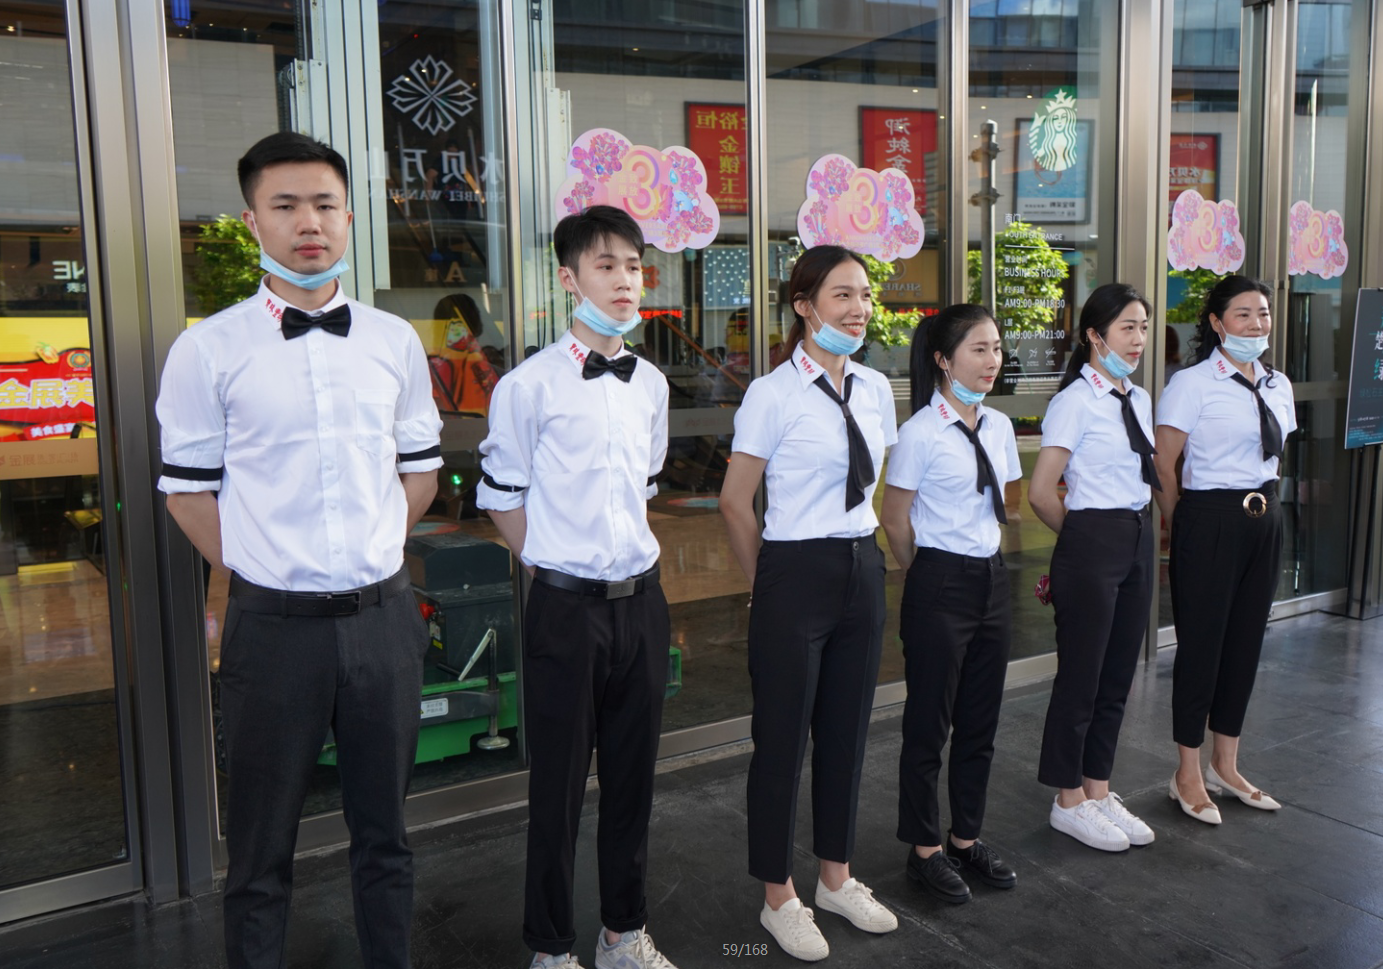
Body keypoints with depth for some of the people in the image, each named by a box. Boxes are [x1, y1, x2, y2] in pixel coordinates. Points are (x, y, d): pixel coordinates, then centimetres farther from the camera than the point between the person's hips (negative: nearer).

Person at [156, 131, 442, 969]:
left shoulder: (395, 341, 4)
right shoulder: (209, 350, -5)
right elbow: (189, 490, 0)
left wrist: (374, 553, 6)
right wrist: (261, 571, -2)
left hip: (384, 615, 3)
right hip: (275, 624, -3)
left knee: (384, 830, 18)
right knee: (262, 850, 11)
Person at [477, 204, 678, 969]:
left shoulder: (650, 384, 7)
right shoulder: (530, 385, -10)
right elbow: (501, 498, -3)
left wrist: (630, 560, 12)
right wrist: (553, 564, -1)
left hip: (640, 601, 5)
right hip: (567, 609, -5)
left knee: (633, 773, 15)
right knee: (559, 783, 6)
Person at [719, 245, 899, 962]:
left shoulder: (875, 388, 6)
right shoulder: (773, 393, -12)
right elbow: (735, 503, -7)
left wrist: (866, 551, 17)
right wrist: (768, 582, 2)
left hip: (863, 571, 6)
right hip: (797, 575, -6)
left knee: (847, 731, 16)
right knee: (784, 737, 6)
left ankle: (837, 878, 34)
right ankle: (779, 899, 24)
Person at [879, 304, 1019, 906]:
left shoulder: (998, 426, 6)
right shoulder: (922, 431, -13)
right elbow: (894, 519, -8)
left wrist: (984, 557, 13)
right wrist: (927, 574, 3)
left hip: (991, 578, 7)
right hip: (940, 584, -6)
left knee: (980, 719, 14)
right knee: (929, 722, 5)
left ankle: (966, 838, 29)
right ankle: (925, 849, 20)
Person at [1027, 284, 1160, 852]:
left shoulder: (1139, 400, 11)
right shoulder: (1075, 402, -12)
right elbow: (1040, 492, -14)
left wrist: (1135, 528, 10)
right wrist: (1081, 533, 0)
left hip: (1138, 542, 8)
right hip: (1091, 546, -7)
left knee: (1118, 675, 14)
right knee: (1080, 676, 3)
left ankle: (1099, 792, 28)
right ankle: (1069, 802, 19)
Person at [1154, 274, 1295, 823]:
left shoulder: (1278, 386, 10)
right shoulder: (1192, 384, -10)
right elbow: (1163, 465, -10)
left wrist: (1265, 502, 12)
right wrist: (1183, 528, -5)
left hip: (1264, 521, 7)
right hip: (1210, 521, -6)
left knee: (1246, 643, 12)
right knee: (1201, 644, 1)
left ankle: (1225, 766, 27)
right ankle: (1188, 776, 15)